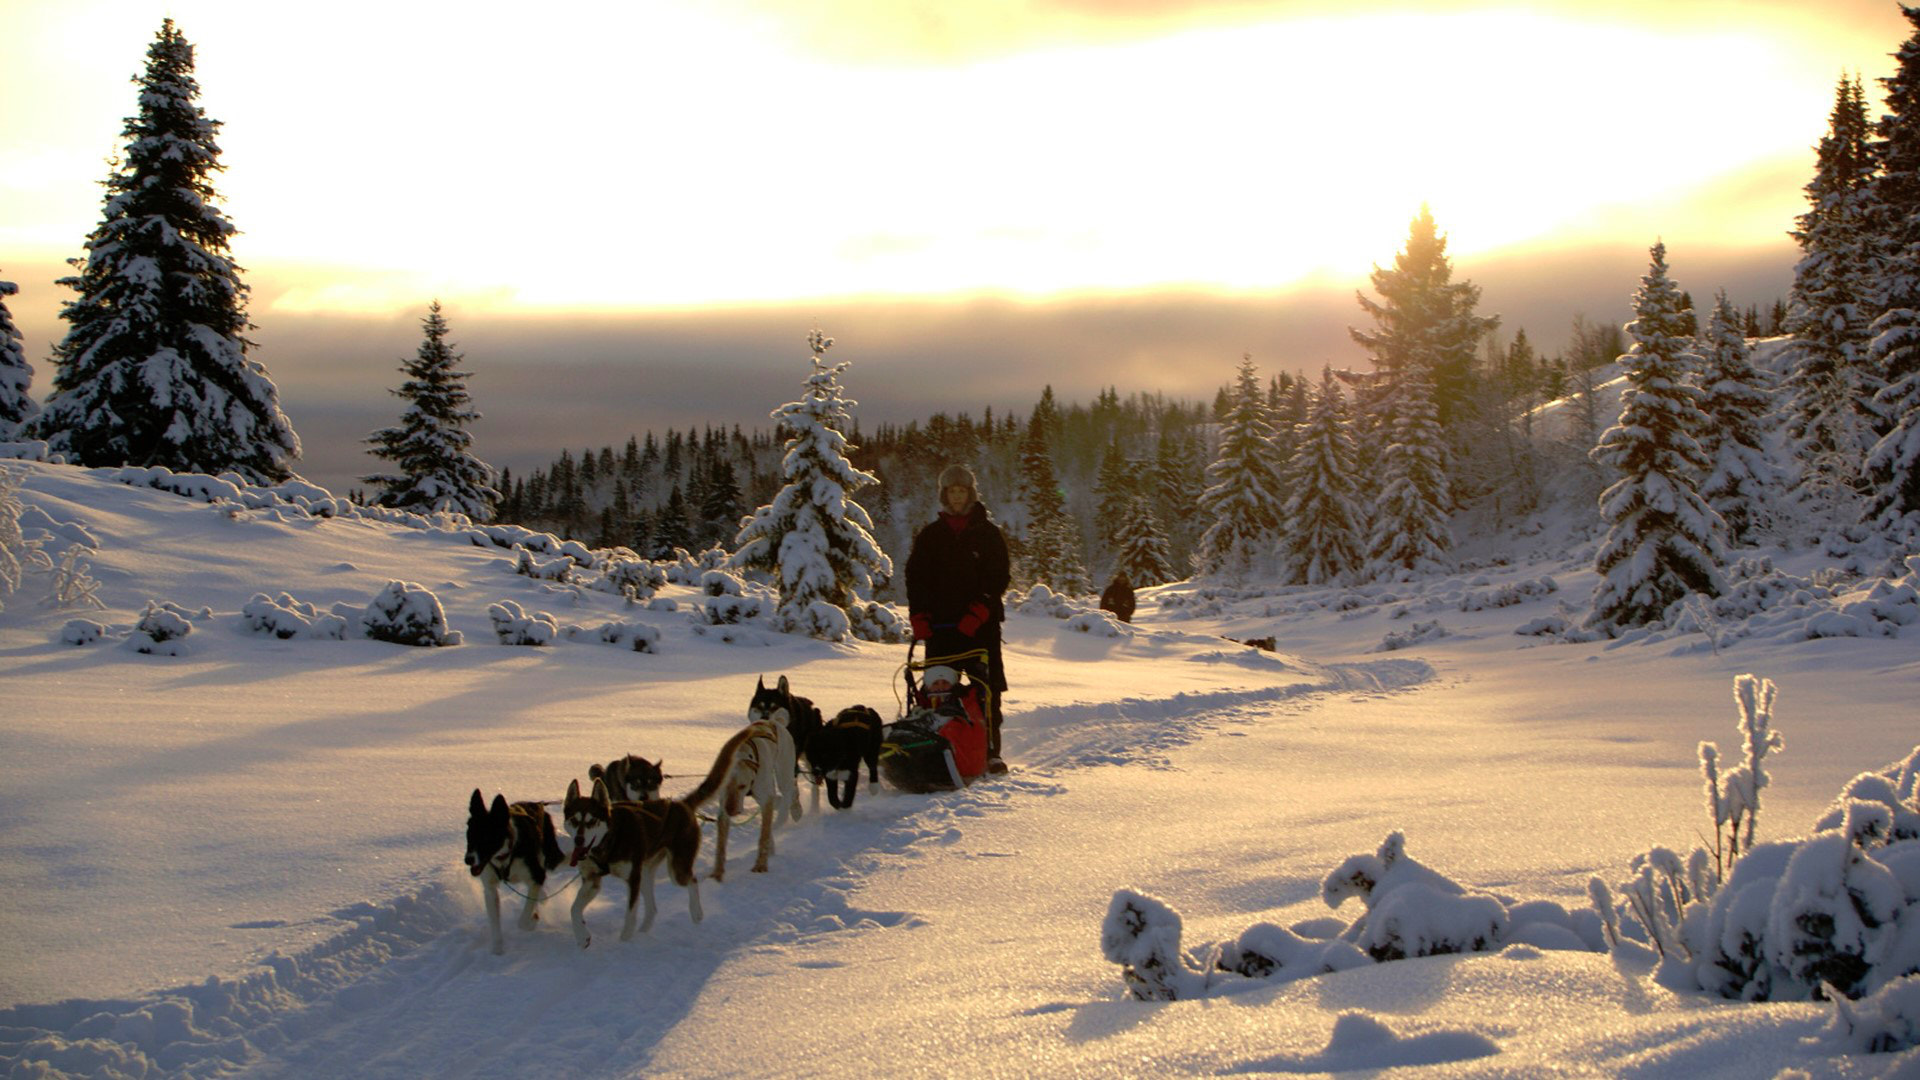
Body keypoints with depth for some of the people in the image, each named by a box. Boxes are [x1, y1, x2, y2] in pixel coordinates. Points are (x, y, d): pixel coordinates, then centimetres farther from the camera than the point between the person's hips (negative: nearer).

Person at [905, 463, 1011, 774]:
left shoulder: (988, 533, 7)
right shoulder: (930, 535, 13)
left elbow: (999, 576, 1)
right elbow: (916, 577, 11)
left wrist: (980, 610, -12)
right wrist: (918, 616, -2)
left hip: (980, 624, -2)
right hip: (940, 624, 2)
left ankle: (990, 751, -1)